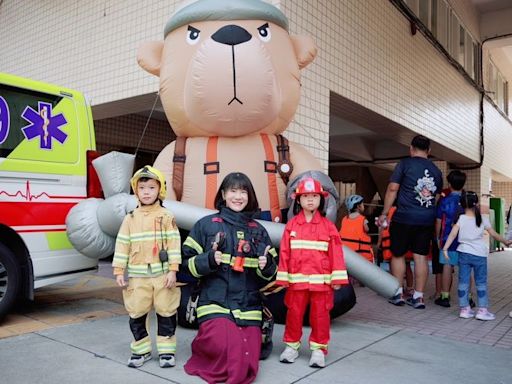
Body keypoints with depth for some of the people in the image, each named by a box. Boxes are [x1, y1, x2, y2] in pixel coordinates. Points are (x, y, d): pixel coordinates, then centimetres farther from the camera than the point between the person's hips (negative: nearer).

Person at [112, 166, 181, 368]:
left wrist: (172, 270, -10)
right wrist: (119, 271, 1)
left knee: (166, 312, 6)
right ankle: (141, 349, 26)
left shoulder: (167, 216, -2)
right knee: (136, 313, 9)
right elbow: (122, 245, 5)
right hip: (137, 276, 2)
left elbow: (174, 244, -5)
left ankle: (166, 349, 20)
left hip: (162, 275, -2)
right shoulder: (130, 218, 5)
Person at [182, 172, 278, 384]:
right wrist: (209, 260, -16)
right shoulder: (206, 224, 4)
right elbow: (189, 262, 3)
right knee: (223, 347, -28)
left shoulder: (259, 230, 12)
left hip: (249, 306, 3)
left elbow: (269, 273, 14)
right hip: (215, 303, -2)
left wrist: (266, 266, -9)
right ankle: (205, 345, 6)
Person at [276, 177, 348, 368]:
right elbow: (284, 252, 0)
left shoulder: (328, 225, -1)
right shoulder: (291, 225, 0)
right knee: (294, 313, 11)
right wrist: (283, 277, -1)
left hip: (321, 280, 0)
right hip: (297, 279, 1)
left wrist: (337, 278, -5)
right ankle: (291, 345, 27)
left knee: (320, 315, 8)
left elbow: (336, 253, -2)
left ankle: (318, 349, 23)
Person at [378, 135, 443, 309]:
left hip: (404, 217, -4)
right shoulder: (436, 170, 13)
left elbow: (392, 189, -6)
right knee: (421, 257, 8)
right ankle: (418, 296, 12)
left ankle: (398, 293, 12)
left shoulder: (405, 164, -2)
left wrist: (384, 213, -1)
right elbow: (437, 196, 17)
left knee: (398, 254, 9)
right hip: (427, 219, 4)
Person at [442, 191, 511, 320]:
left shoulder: (461, 219, -3)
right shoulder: (483, 219, -1)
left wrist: (445, 248, -6)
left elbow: (453, 234, -9)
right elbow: (494, 235, 7)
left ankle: (464, 308, 11)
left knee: (463, 282, 6)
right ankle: (482, 310, 9)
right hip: (480, 255, -1)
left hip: (464, 253, 1)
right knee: (481, 283, 8)